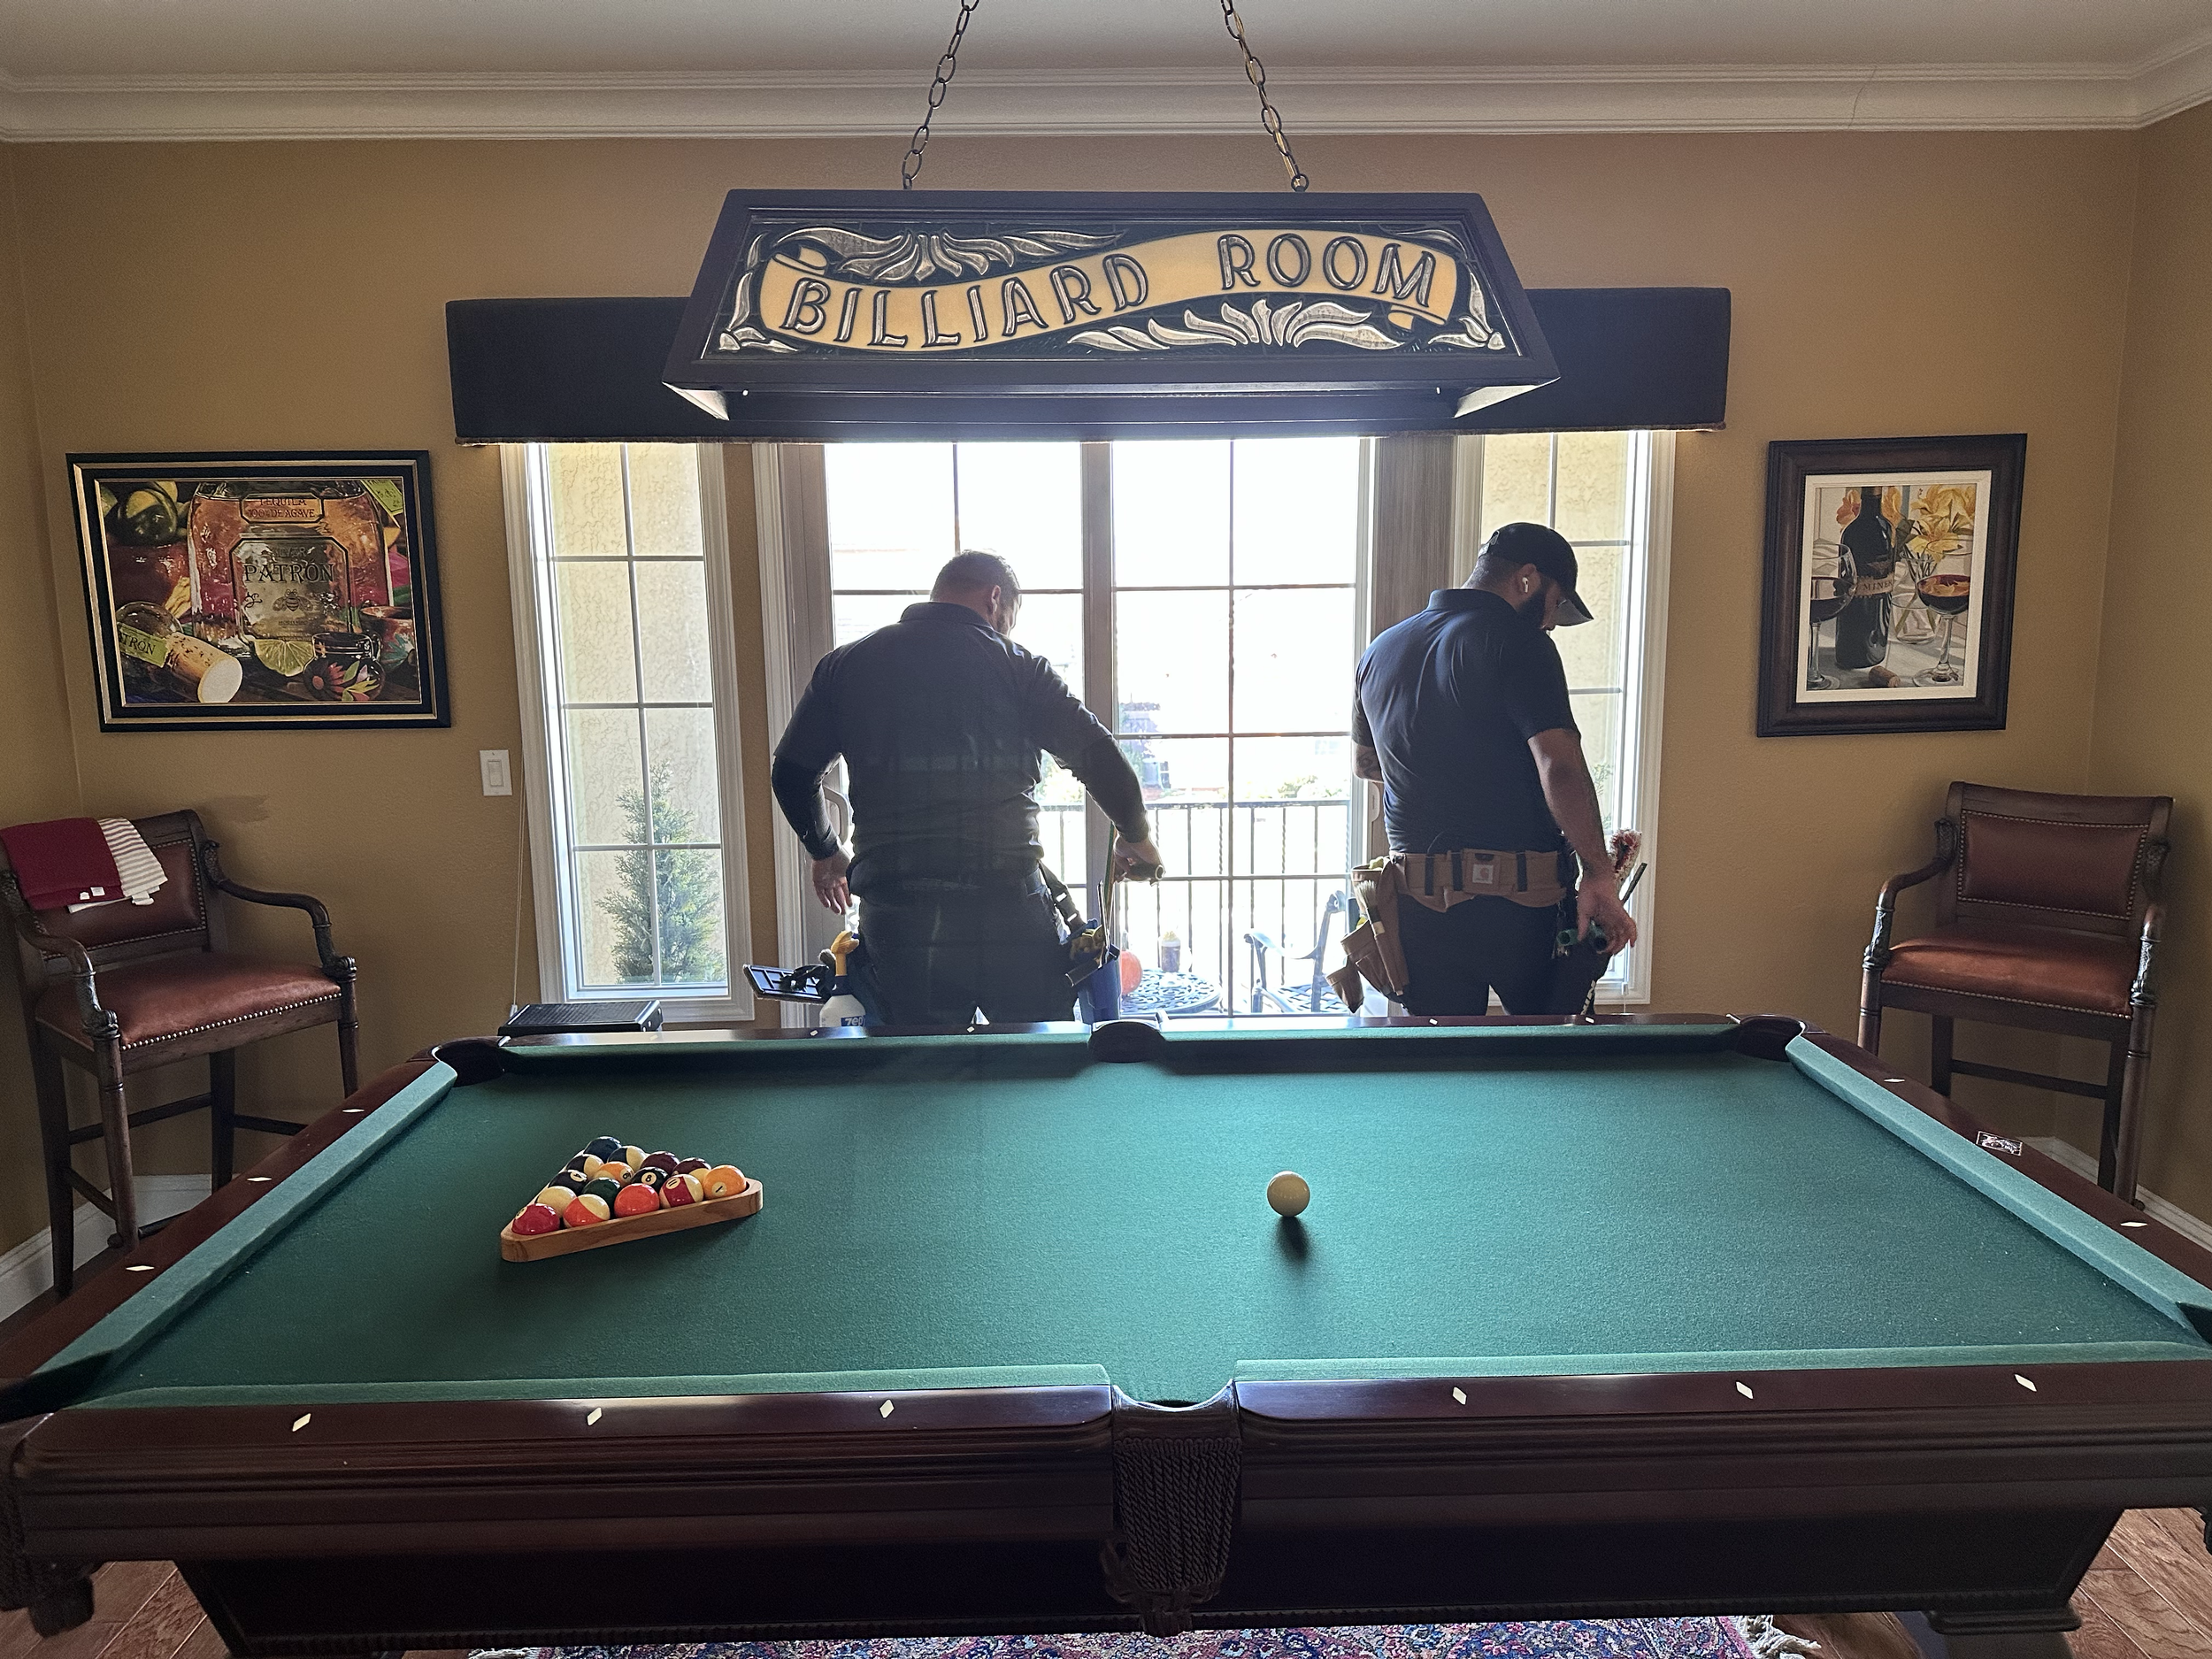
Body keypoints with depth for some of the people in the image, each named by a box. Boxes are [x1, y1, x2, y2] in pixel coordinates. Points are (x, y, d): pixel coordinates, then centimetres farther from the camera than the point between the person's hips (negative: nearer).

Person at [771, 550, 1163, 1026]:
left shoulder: (846, 664, 11)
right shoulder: (1017, 666, 2)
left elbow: (791, 773, 14)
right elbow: (1101, 760, -1)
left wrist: (827, 853, 31)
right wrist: (1136, 838, 17)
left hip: (893, 916, 3)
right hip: (1009, 910, -2)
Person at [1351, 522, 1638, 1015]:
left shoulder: (1381, 648, 13)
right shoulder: (1517, 641, -8)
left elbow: (1364, 761, 27)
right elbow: (1559, 767, -19)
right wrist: (1600, 874, -14)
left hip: (1418, 901, 5)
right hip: (1519, 899, -5)